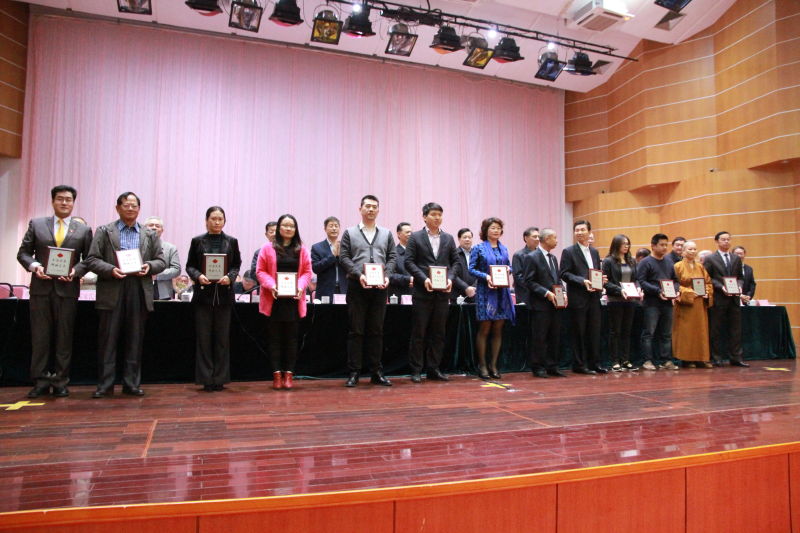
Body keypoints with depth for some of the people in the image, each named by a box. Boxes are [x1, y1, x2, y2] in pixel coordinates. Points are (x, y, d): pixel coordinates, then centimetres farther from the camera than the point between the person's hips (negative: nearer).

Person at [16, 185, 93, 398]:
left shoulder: (84, 230, 8)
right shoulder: (36, 224, 10)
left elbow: (88, 259, 6)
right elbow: (23, 252, 9)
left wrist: (75, 271, -12)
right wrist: (34, 266, -10)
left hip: (67, 289, -1)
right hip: (41, 287, 1)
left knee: (64, 337, 3)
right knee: (40, 336, 3)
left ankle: (60, 382, 12)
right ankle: (41, 381, 12)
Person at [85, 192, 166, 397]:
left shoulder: (150, 235, 15)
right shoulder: (104, 231, 8)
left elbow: (161, 261, 12)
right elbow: (92, 259, 2)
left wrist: (149, 266, -8)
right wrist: (110, 269, -15)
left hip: (139, 292, 2)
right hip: (112, 291, -2)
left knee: (135, 340, 6)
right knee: (108, 338, 1)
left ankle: (131, 383, 13)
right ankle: (105, 384, 8)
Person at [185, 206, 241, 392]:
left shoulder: (232, 241, 9)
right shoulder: (197, 241, 7)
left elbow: (237, 264, 9)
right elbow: (189, 265, 7)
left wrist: (230, 277, -11)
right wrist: (198, 276, -13)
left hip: (224, 294, 1)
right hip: (203, 294, -1)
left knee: (222, 337, 4)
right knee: (203, 337, 1)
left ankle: (220, 378, 12)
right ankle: (206, 379, 8)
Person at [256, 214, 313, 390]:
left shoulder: (302, 250, 8)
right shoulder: (268, 248, 2)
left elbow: (307, 271, 6)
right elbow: (260, 271, 0)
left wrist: (300, 286, -12)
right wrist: (271, 285, -15)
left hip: (294, 299, 2)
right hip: (274, 300, -1)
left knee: (291, 338, 5)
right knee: (275, 338, 4)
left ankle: (289, 374, 11)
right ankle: (277, 374, 9)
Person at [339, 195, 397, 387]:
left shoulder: (386, 234, 14)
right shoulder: (350, 233, 7)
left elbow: (392, 257, 10)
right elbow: (344, 257, -1)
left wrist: (387, 276, -7)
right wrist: (359, 275, -15)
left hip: (379, 287, 3)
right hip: (357, 286, -2)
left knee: (376, 330, 7)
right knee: (356, 330, 0)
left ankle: (377, 372, 14)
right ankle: (353, 372, 6)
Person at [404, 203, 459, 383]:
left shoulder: (448, 238, 11)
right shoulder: (415, 237, 1)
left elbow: (455, 261, 12)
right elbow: (409, 261, -4)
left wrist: (450, 278, -5)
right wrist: (424, 279, -15)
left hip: (442, 292, 4)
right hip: (422, 291, -3)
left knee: (438, 332, 8)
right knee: (419, 332, 1)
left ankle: (433, 368, 16)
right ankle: (416, 370, 8)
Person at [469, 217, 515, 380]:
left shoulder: (504, 249, 13)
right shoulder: (478, 248, -1)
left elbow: (509, 267, 19)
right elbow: (471, 269, -5)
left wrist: (508, 270, -3)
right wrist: (486, 276, -18)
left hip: (502, 293, 5)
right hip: (486, 292, -5)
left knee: (498, 330, 6)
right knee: (484, 329, -2)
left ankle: (493, 365, 14)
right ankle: (482, 365, 7)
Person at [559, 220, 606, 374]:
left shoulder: (595, 252, 16)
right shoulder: (569, 252, -3)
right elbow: (564, 274, -9)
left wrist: (601, 280, -1)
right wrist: (582, 281, -19)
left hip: (594, 297, 5)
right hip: (578, 298, -5)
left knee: (595, 332, 8)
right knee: (579, 333, 1)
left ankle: (594, 363, 17)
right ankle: (579, 365, 9)